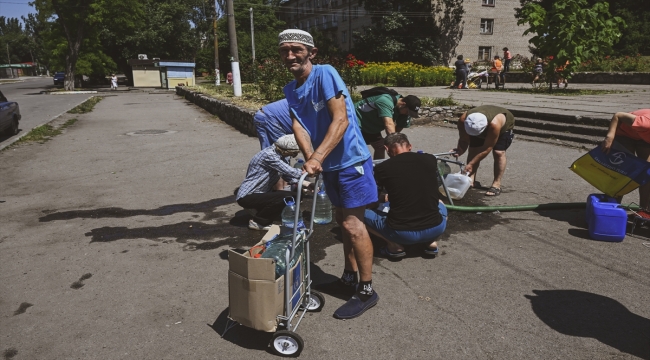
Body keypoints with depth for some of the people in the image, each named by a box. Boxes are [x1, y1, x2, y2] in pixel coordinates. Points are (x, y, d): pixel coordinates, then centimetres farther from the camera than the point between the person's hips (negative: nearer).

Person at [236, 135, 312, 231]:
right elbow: (291, 172, -30)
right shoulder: (269, 155, -24)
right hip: (247, 197, -10)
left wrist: (307, 184, -4)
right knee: (286, 198, -24)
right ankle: (257, 222, -6)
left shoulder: (278, 154, 4)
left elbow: (288, 175, 6)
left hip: (260, 193, 10)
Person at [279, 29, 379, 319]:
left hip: (350, 159, -8)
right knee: (343, 220, 17)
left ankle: (367, 290, 8)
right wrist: (310, 159, -24)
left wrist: (317, 158, -30)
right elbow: (299, 126, -6)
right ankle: (350, 278, 32)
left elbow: (341, 120, -24)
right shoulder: (291, 89, 6)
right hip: (329, 163, 8)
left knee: (352, 224, -6)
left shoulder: (325, 74, -16)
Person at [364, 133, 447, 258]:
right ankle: (431, 242, 14)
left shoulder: (382, 168, -4)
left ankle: (394, 246, 5)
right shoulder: (430, 160, 4)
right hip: (436, 229, 4)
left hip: (402, 233, -3)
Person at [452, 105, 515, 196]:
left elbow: (487, 149, -39)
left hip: (504, 126, -4)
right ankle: (471, 181, -5)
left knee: (498, 152, -19)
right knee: (473, 150, -10)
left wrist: (471, 164, -39)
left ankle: (496, 184, -13)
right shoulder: (463, 120, -36)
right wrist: (459, 150, -47)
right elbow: (464, 140, -25)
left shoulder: (494, 124, -47)